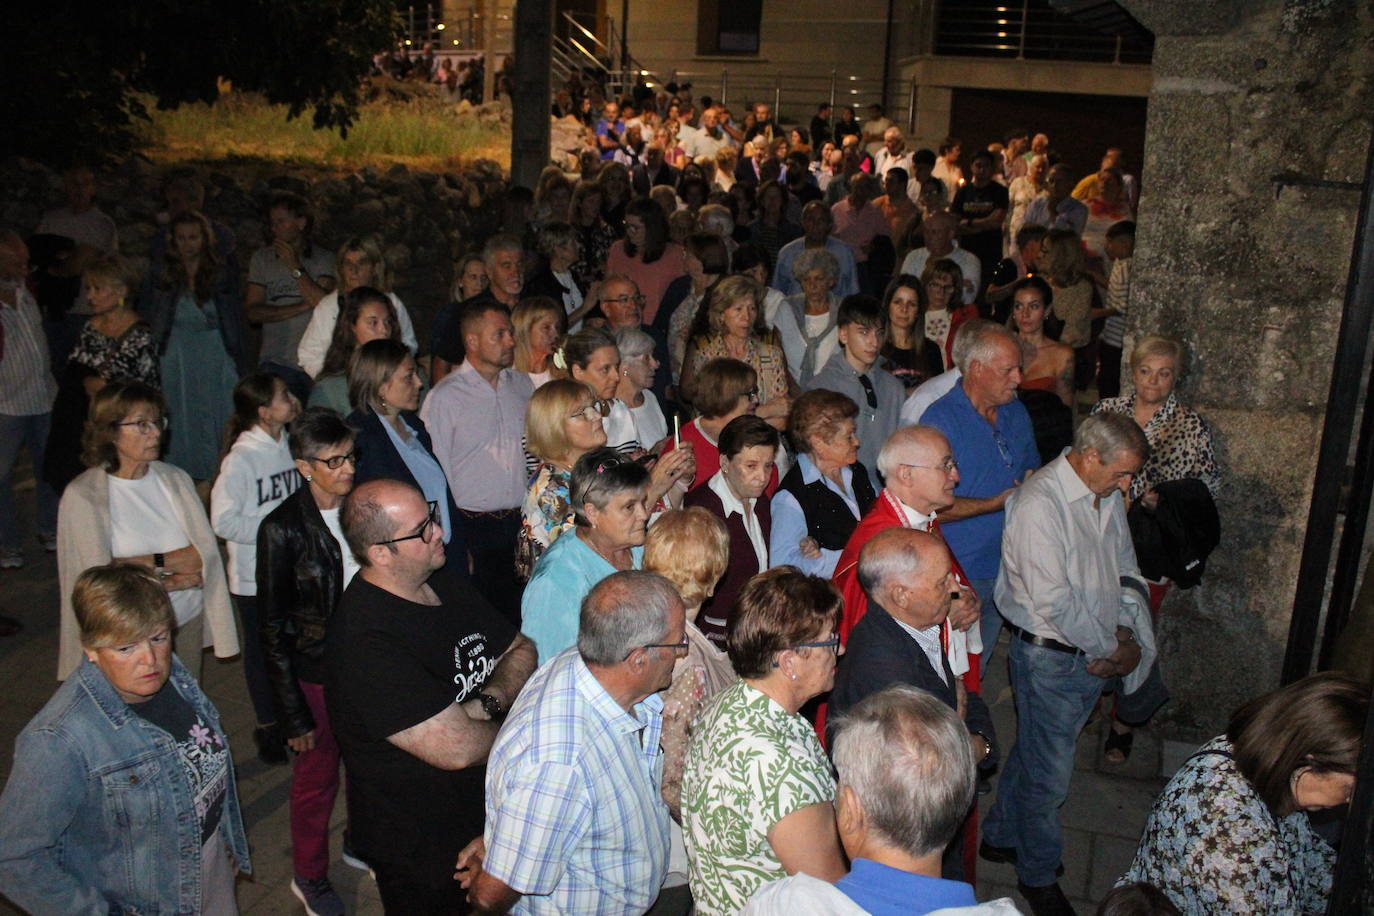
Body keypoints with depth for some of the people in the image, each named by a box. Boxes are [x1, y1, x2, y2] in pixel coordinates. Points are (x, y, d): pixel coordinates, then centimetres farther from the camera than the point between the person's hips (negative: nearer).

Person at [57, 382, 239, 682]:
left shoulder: (175, 479, 2)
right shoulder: (82, 495, -10)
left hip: (188, 622, 4)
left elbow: (206, 551, -5)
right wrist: (171, 580, -9)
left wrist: (150, 562, -16)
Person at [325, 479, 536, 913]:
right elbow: (457, 749, -33)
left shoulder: (447, 585, 0)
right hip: (422, 849, -8)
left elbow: (522, 650, 3)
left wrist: (487, 703, -17)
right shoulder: (365, 641, -31)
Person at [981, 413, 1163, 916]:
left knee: (1035, 750, 22)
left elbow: (1125, 569, 16)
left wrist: (1125, 632, 2)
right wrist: (1111, 649, -14)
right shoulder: (1039, 502, -24)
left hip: (1096, 652, 8)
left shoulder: (1108, 496, 4)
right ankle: (1038, 875, 27)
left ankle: (1000, 837, 41)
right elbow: (1052, 600, -25)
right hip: (1050, 654, -8)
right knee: (1049, 771, 7)